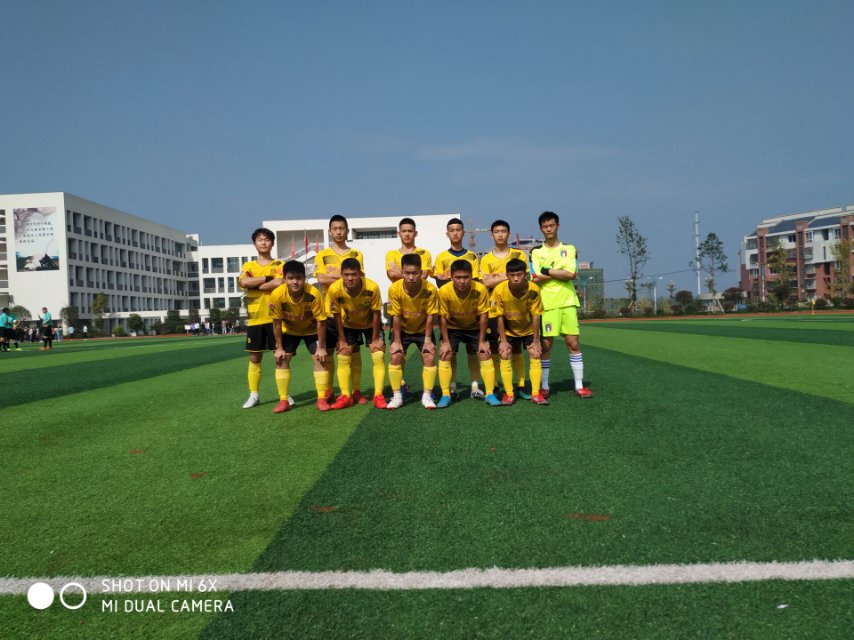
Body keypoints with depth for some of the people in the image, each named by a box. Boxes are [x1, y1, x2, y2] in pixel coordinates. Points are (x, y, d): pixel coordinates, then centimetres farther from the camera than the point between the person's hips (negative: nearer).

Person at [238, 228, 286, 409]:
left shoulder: (280, 265, 5)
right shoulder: (248, 266, 10)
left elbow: (280, 283, -15)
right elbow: (243, 282, -11)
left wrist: (255, 285, -10)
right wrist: (267, 278, -10)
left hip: (276, 316, -2)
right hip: (255, 318, 2)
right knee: (254, 357, 5)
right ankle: (254, 395, 13)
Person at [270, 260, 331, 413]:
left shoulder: (314, 294, -36)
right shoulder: (277, 295, -32)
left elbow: (321, 321, -25)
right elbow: (277, 322, -18)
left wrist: (321, 347, -21)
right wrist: (279, 347, -14)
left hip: (312, 330, -1)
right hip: (289, 330, 2)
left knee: (320, 359, -11)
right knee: (281, 359, -6)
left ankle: (321, 399, -1)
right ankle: (284, 400, 2)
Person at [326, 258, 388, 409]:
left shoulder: (372, 287, -35)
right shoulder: (334, 290, -31)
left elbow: (376, 313, -21)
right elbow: (337, 315, -16)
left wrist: (375, 339, -15)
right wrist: (342, 339, -11)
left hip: (370, 324, -1)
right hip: (349, 325, 1)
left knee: (379, 356, -11)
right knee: (343, 356, -5)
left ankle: (378, 395, -5)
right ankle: (345, 395, 4)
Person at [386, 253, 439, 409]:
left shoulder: (430, 289, -29)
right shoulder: (394, 289, -28)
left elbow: (430, 316, -17)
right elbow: (396, 317, -18)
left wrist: (428, 340, -15)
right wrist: (397, 341, -15)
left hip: (422, 329, 0)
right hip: (402, 329, 0)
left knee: (429, 356, -11)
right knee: (395, 356, -11)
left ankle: (427, 396, 1)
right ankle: (397, 396, 1)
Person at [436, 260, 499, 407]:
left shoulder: (480, 289, -30)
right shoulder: (444, 291, -30)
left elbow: (483, 315, -19)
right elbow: (442, 317, -18)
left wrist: (482, 341, -15)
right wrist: (446, 342, -16)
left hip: (474, 327, 0)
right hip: (452, 327, 0)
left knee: (485, 355, -7)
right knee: (445, 356, -10)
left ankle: (490, 394, 1)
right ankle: (445, 395, -1)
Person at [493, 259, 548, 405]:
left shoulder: (533, 290, -28)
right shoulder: (499, 290, -28)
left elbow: (535, 316, -19)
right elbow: (499, 317, -18)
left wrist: (536, 341, -16)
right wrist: (503, 340, -16)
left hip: (529, 328, 0)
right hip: (508, 330, 0)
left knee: (535, 355, -8)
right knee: (505, 356, -10)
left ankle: (536, 393, -1)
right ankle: (509, 394, -2)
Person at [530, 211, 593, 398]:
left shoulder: (569, 249, 8)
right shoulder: (536, 252, 6)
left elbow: (571, 274, -8)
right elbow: (536, 279, -8)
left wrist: (547, 271, -7)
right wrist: (560, 273, -7)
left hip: (567, 303, 1)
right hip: (546, 304, -1)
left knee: (573, 343, 0)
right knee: (546, 344, 1)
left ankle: (579, 386, 6)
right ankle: (544, 386, 11)